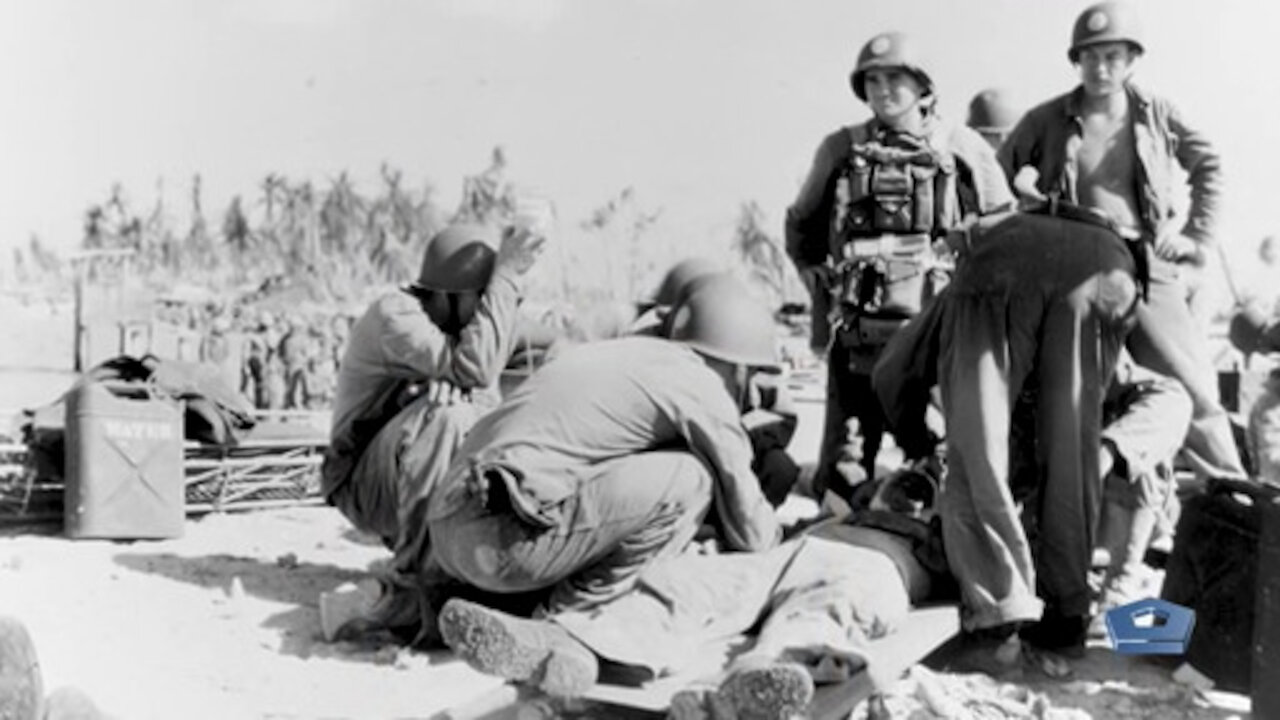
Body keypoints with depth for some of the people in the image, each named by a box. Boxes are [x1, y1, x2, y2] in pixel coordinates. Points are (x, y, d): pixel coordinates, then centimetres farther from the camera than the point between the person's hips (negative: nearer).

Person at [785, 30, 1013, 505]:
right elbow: (801, 225, 20)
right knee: (844, 468, 3)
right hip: (857, 336, 1)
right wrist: (823, 285, 12)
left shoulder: (962, 149, 4)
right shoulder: (842, 150, 8)